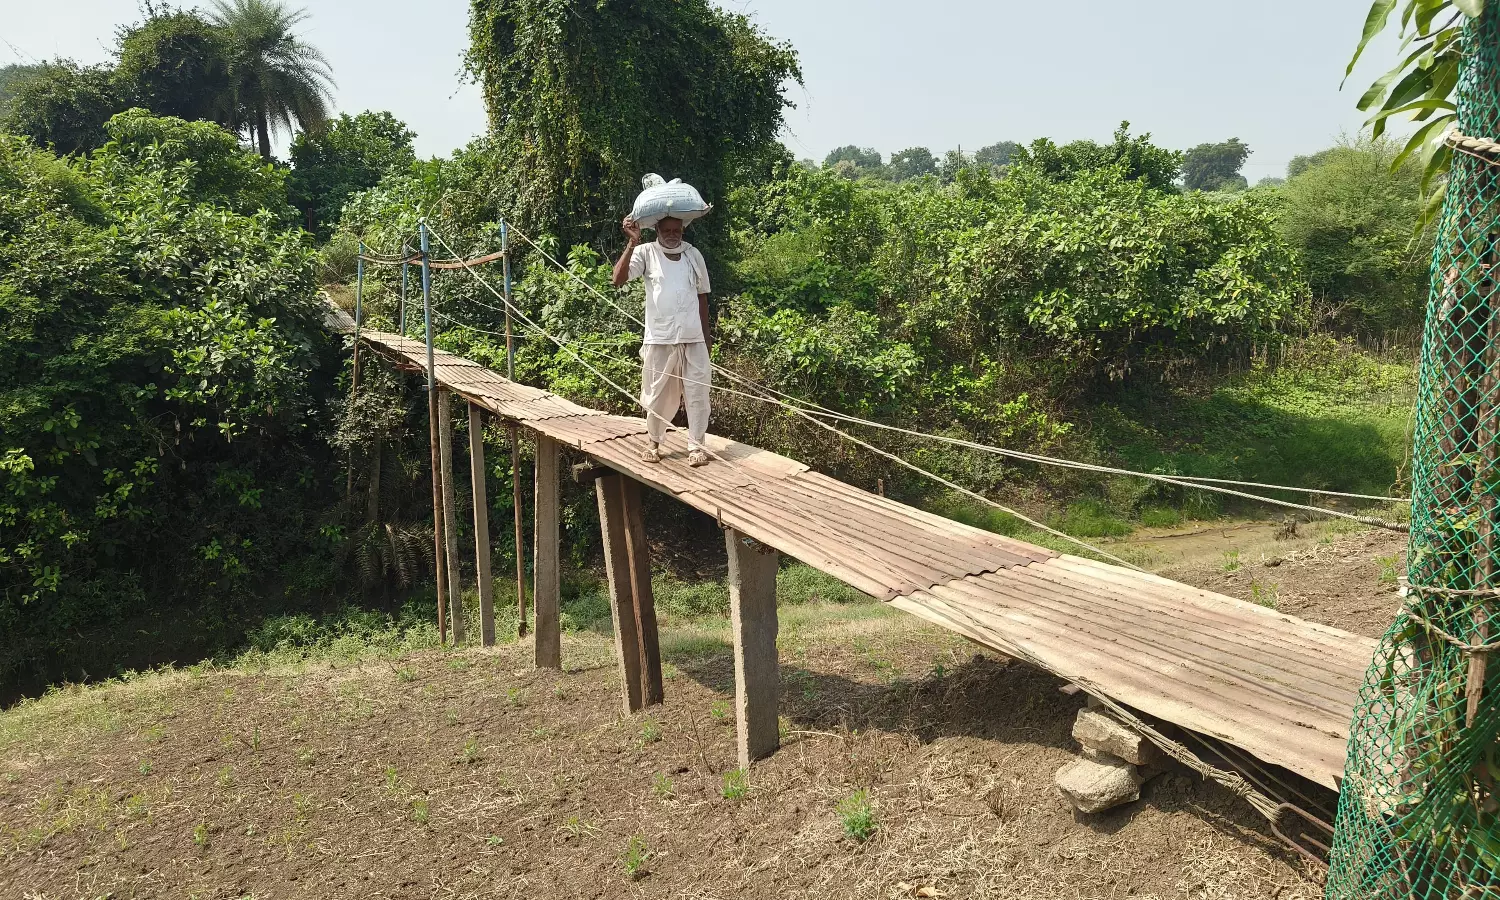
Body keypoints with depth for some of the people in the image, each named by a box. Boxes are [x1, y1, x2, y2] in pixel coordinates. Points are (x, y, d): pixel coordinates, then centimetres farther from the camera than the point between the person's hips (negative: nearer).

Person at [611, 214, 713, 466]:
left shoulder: (693, 254, 8)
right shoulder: (646, 252, -2)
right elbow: (618, 279, -17)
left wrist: (707, 334, 16)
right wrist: (632, 242, -24)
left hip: (693, 338, 2)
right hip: (659, 339, -2)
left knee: (697, 393, 2)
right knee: (658, 394, 6)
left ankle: (696, 445, 10)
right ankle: (654, 443, 22)